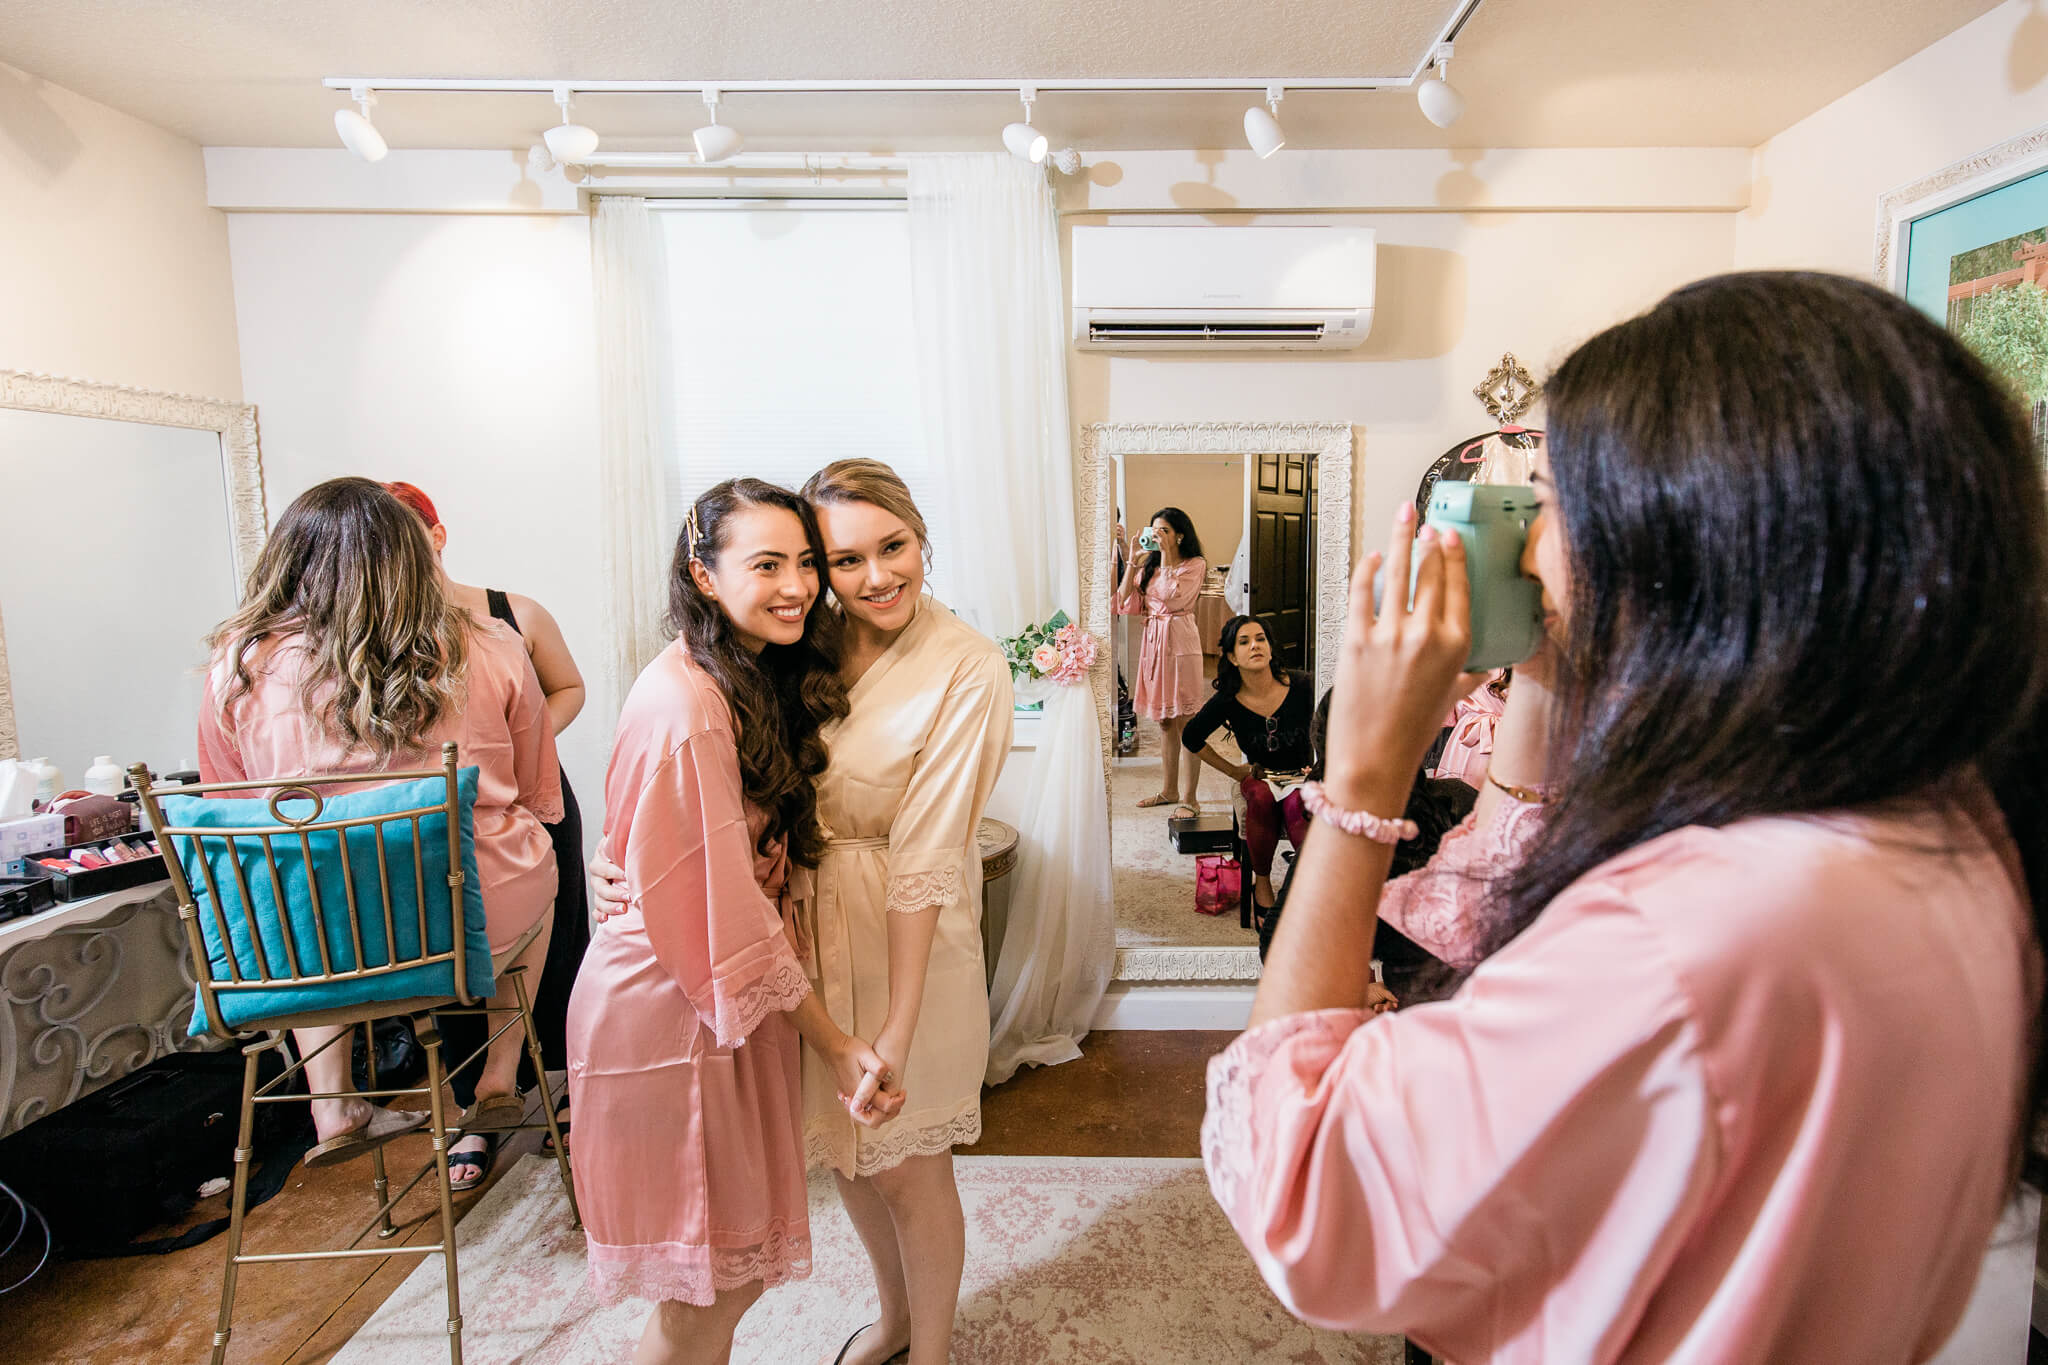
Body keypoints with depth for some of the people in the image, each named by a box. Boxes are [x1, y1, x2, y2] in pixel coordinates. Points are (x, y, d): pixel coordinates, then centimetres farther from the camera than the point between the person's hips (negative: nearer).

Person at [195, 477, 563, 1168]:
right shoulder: (491, 652, -8)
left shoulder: (239, 667, -6)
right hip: (485, 919, -1)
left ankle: (332, 1109, 36)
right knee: (537, 868, 34)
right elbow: (542, 801, 3)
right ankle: (499, 1078, 32)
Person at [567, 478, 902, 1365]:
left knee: (741, 1261, 22)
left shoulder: (764, 679, 4)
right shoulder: (684, 708, -25)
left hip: (733, 995, 8)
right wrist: (831, 1042, -13)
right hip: (665, 1003, -8)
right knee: (705, 1291, 11)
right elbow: (727, 913, -21)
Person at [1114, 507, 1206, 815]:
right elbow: (1124, 603, 4)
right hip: (1152, 640, 6)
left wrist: (1167, 555, -11)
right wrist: (1133, 560, -1)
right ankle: (1169, 790, 23)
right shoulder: (1149, 566, 15)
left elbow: (1174, 598, -17)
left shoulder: (1194, 565, 0)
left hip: (1180, 641, -6)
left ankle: (1189, 797, 3)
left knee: (1186, 720, -3)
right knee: (1164, 720, 13)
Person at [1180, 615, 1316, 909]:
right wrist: (1234, 771, 9)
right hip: (1259, 777, 1)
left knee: (1297, 805, -36)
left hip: (1302, 775, -1)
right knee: (1262, 798, -35)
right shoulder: (1227, 701, -10)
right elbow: (1191, 738, 7)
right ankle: (1261, 882, -15)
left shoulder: (1302, 687, -11)